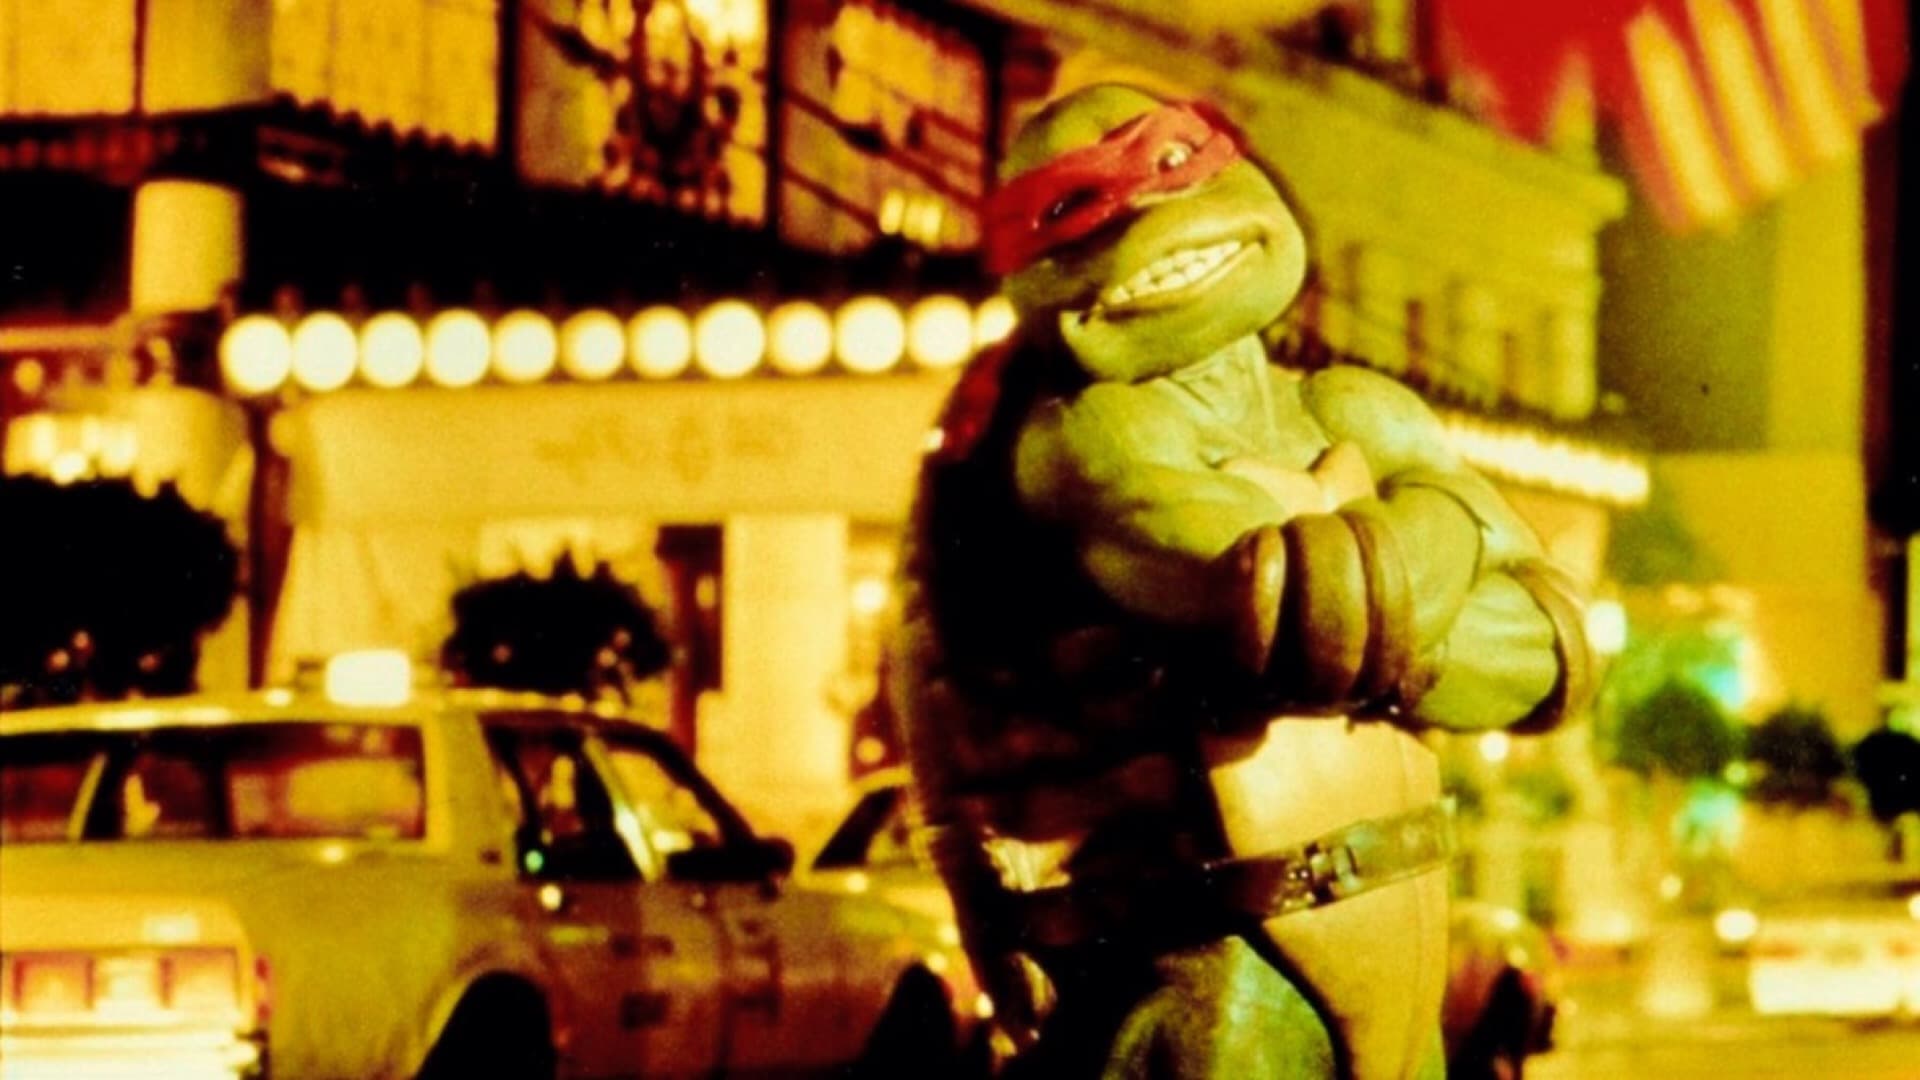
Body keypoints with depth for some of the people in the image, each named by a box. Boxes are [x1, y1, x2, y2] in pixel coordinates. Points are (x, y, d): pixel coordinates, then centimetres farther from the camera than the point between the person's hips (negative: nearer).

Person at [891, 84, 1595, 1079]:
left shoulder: (1354, 420, 8)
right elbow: (1321, 610, -29)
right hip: (1218, 969, -7)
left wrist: (1360, 624, -18)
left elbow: (1547, 656, -1)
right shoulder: (1082, 438, -16)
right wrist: (1446, 515, -8)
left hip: (1390, 943, 8)